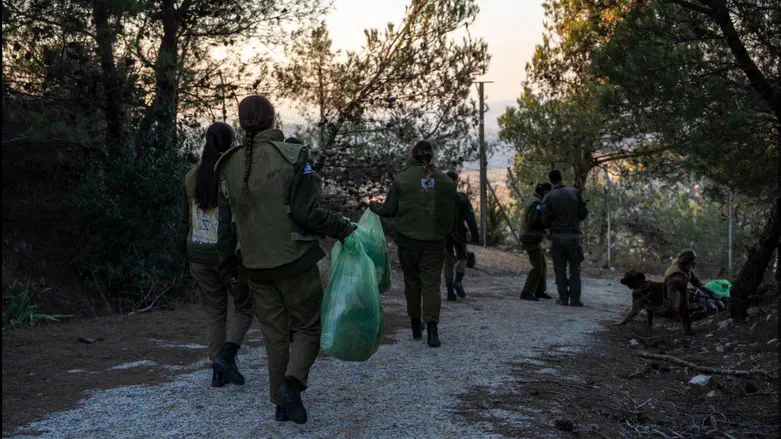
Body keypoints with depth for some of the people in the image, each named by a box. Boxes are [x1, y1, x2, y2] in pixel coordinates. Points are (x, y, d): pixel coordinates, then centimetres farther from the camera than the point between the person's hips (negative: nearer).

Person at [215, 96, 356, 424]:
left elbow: (226, 222, 7)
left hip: (256, 265, 4)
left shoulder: (229, 165, 4)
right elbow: (306, 212, -16)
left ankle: (281, 404, 17)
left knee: (274, 334, 14)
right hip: (295, 260, -4)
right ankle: (292, 382, -12)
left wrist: (227, 265, 16)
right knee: (309, 326, 10)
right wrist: (343, 229, -4)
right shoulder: (293, 155, -10)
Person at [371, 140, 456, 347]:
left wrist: (375, 207, 17)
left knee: (412, 281, 16)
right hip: (434, 242, 0)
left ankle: (416, 325, 23)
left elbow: (389, 210, -3)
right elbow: (450, 214, 4)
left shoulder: (402, 178, -6)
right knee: (432, 284, 3)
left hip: (408, 239, 0)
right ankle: (432, 327, -13)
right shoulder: (445, 181, -1)